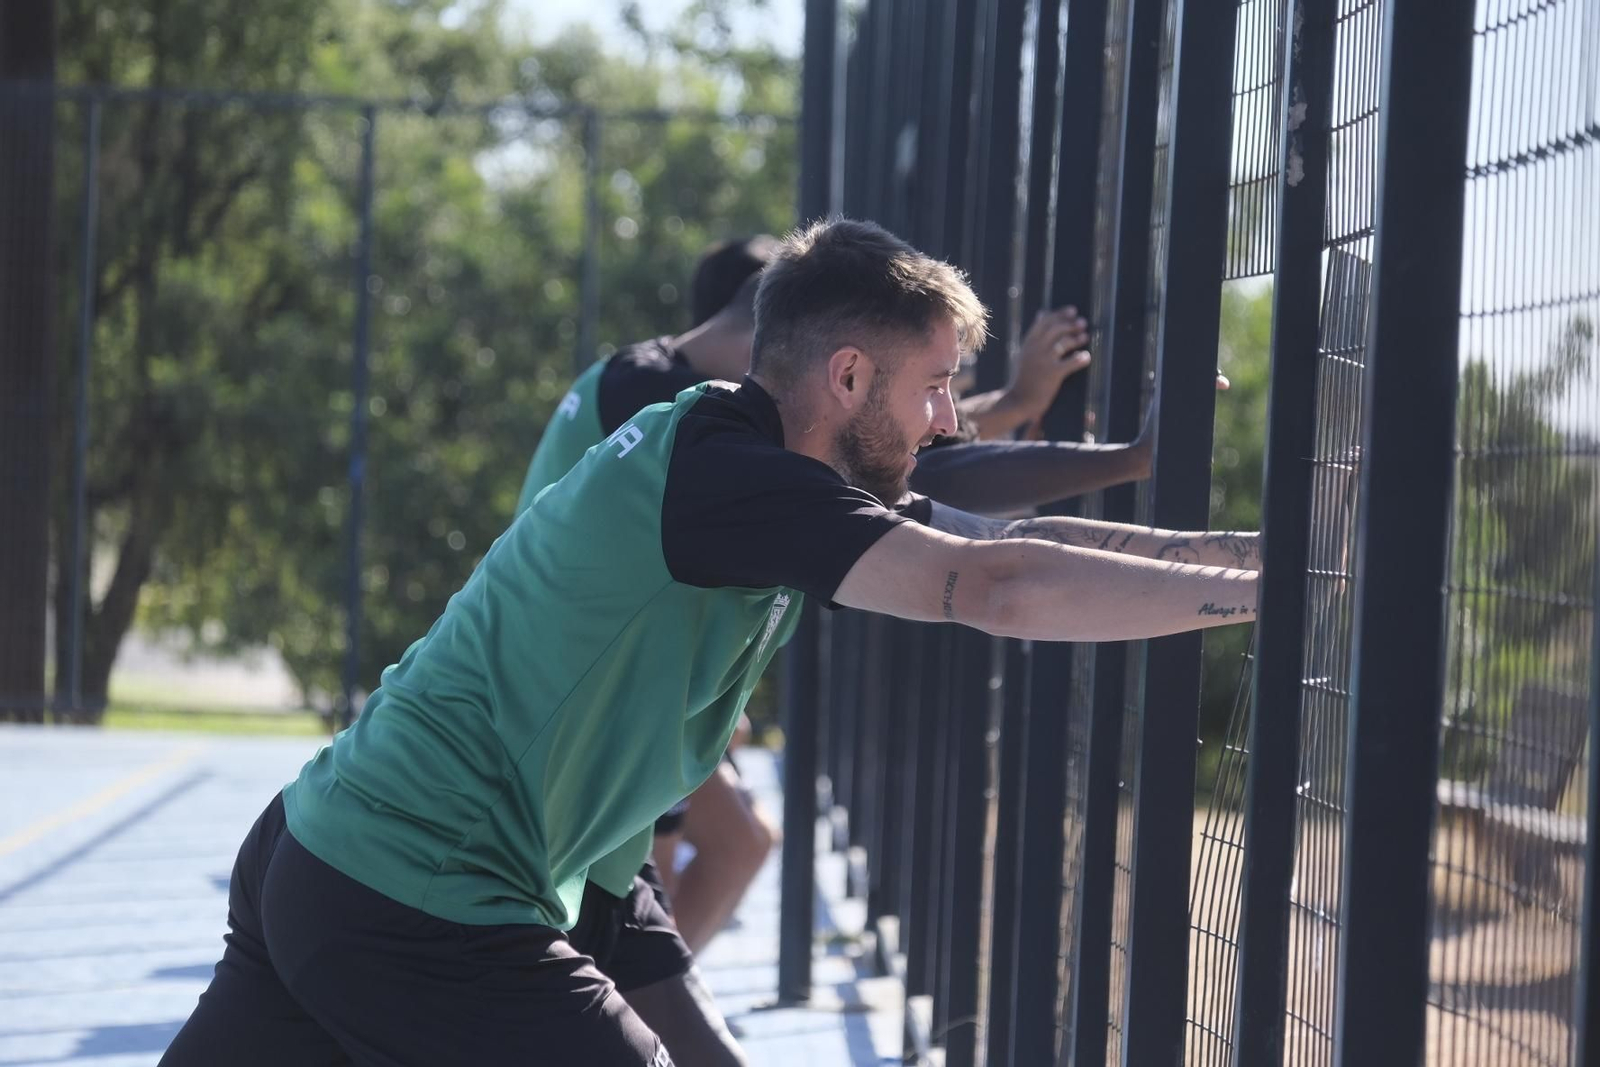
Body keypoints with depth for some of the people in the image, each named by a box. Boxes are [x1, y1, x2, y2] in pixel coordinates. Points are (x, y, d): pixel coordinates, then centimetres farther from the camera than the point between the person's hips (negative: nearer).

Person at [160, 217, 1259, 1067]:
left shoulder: (755, 469, 9)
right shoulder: (718, 469, -19)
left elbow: (1007, 540, 10)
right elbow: (996, 590, -26)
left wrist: (1228, 547, 6)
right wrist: (1262, 590, -21)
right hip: (424, 915, -10)